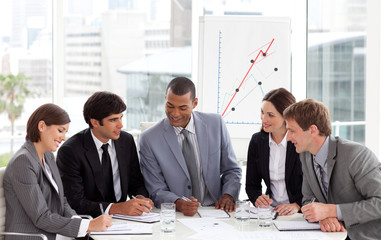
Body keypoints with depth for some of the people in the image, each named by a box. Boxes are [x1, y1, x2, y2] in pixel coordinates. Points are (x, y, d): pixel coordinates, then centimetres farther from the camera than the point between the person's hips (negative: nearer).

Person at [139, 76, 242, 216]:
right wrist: (178, 203, -23)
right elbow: (157, 191, -2)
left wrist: (228, 196, -9)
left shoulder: (216, 124, 3)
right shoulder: (149, 139, -4)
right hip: (175, 217, -1)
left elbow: (231, 170, 11)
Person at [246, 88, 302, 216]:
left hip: (300, 214, -5)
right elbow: (252, 184, 13)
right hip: (270, 211, 5)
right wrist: (257, 198, -9)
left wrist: (297, 205, -19)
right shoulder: (257, 141, 8)